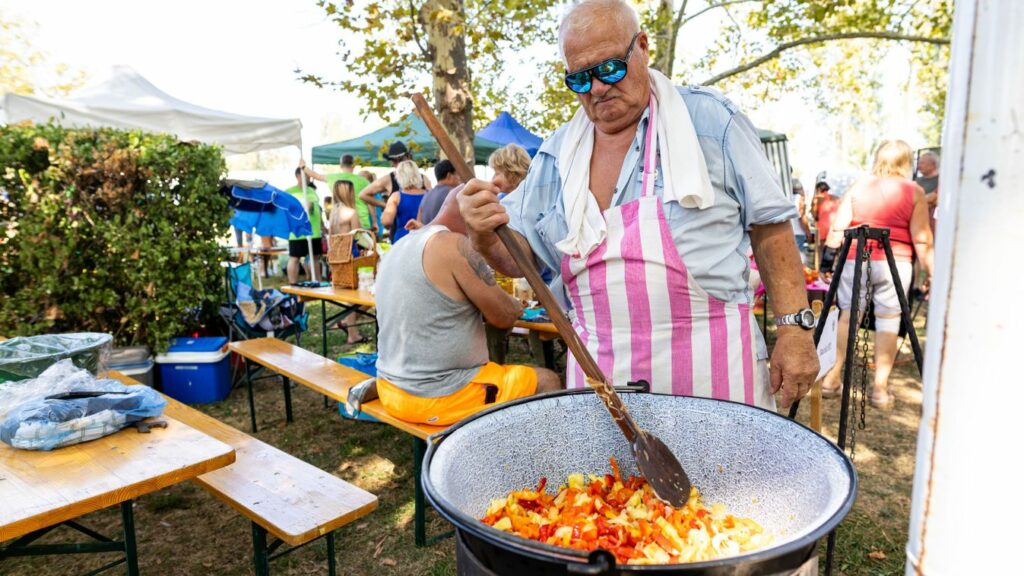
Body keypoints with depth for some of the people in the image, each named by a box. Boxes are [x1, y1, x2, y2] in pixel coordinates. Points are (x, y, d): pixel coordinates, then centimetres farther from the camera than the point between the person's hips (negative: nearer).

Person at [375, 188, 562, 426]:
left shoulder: (398, 247, 8)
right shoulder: (456, 246, -18)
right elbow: (504, 316, -12)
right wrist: (515, 305, 9)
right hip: (439, 398, -9)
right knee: (548, 381, 7)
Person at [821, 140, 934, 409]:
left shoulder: (858, 187, 7)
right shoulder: (914, 192, 3)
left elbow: (836, 230, 3)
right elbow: (921, 240, -2)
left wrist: (832, 244, 19)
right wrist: (931, 272, 4)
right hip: (894, 262, -1)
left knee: (847, 315, 10)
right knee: (888, 320, 5)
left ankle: (832, 378, 12)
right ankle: (880, 387, 6)